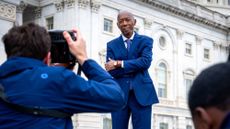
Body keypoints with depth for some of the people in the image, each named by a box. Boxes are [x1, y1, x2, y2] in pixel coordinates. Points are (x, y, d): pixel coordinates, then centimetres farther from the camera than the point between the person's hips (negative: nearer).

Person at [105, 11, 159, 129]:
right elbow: (111, 71, -3)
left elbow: (145, 62, -11)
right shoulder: (111, 45, 10)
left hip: (141, 93, -1)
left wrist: (119, 64, -12)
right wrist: (136, 67, -10)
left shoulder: (145, 41, 7)